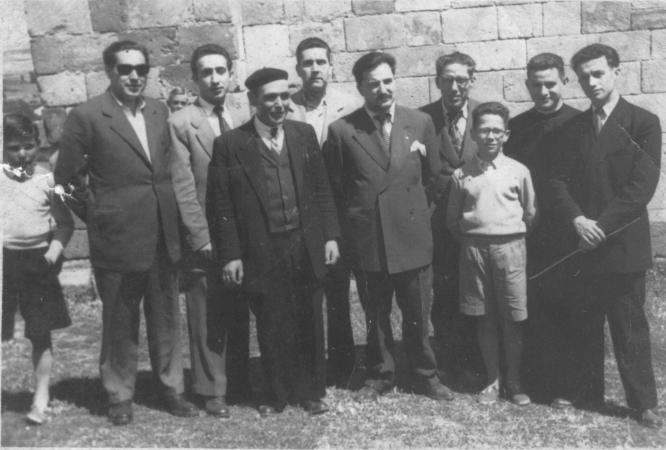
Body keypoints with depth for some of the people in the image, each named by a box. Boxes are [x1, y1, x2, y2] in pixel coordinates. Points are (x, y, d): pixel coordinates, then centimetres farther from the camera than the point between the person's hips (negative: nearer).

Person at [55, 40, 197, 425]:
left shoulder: (160, 111, 8)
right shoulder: (86, 116, -8)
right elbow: (66, 177, -4)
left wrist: (169, 216, 5)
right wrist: (98, 216, 1)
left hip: (164, 236, 4)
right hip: (117, 238, -4)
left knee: (167, 318, 13)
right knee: (120, 321, 10)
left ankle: (172, 388, 28)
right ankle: (120, 396, 26)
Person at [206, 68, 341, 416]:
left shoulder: (303, 134, 6)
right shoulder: (230, 144, -5)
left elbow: (321, 189, 9)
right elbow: (220, 205, -5)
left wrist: (330, 235, 4)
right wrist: (230, 255, -8)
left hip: (307, 247, 3)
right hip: (262, 253, -3)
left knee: (310, 325, 11)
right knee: (271, 328, 8)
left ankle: (311, 392, 27)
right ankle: (277, 395, 26)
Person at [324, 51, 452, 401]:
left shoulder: (420, 123, 1)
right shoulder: (341, 130, -4)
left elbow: (435, 178, 10)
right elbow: (335, 188, 3)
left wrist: (415, 210, 8)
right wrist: (352, 222, 3)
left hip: (413, 238, 1)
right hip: (367, 240, -1)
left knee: (418, 316, 10)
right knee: (375, 316, 13)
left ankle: (425, 376, 29)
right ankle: (379, 376, 31)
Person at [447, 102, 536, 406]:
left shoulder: (519, 171, 1)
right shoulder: (461, 174, 3)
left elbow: (530, 213, 9)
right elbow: (453, 218, 11)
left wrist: (514, 237, 5)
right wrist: (468, 240, 4)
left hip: (510, 247, -1)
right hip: (474, 249, 1)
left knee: (512, 320, 3)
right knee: (484, 319, 8)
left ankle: (514, 381, 17)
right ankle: (493, 381, 19)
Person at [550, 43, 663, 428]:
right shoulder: (575, 127, 11)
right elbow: (560, 181, 6)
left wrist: (602, 226, -15)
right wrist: (577, 219, -12)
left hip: (623, 245, -4)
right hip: (582, 244, 4)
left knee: (630, 327, 2)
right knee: (585, 326, 11)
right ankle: (588, 395, 24)